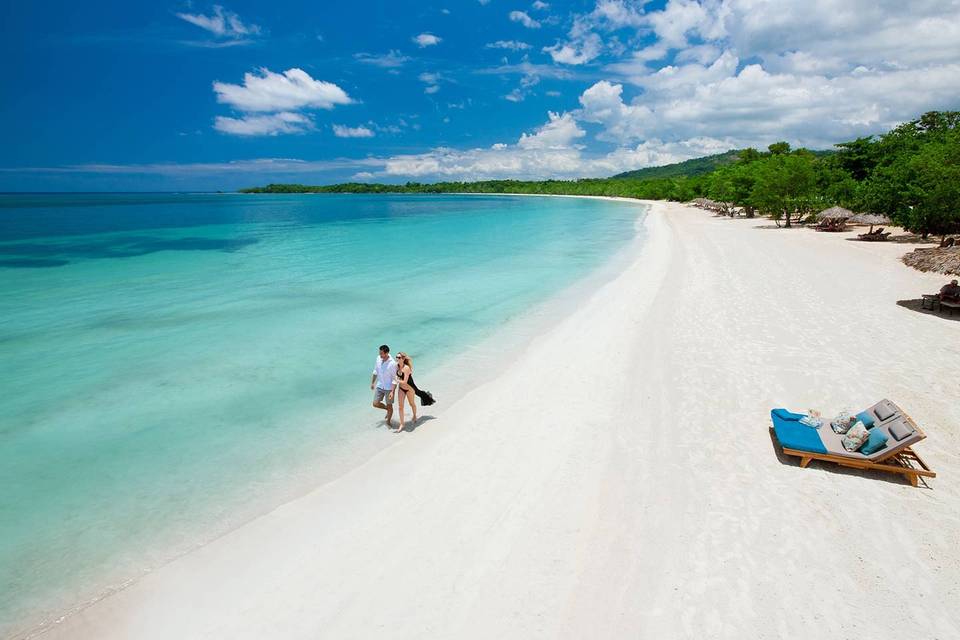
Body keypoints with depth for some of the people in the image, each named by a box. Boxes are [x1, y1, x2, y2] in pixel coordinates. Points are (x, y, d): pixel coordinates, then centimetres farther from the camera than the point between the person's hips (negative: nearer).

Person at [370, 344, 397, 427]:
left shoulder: (392, 363, -23)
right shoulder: (378, 358, -7)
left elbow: (394, 379, -19)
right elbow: (375, 371, 10)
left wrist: (392, 392, -24)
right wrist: (372, 382, 16)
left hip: (389, 388, -5)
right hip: (379, 386, 5)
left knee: (389, 405, 8)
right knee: (375, 404, 6)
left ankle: (388, 422, 31)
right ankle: (388, 409, 34)